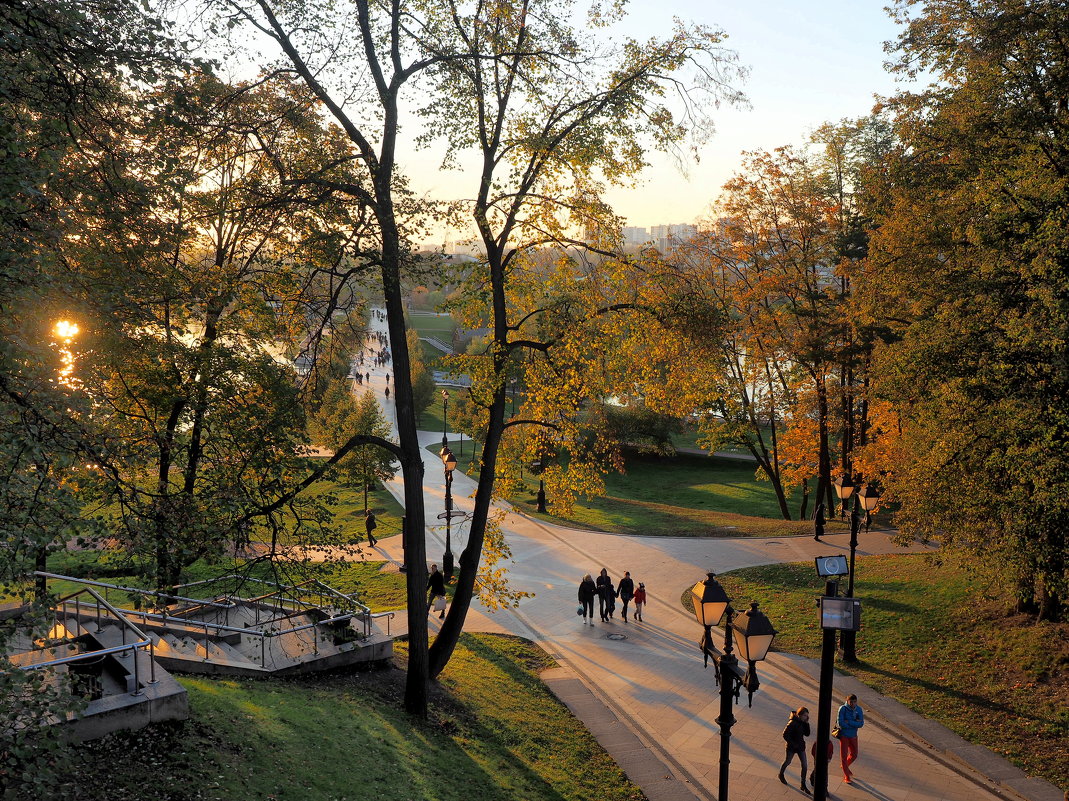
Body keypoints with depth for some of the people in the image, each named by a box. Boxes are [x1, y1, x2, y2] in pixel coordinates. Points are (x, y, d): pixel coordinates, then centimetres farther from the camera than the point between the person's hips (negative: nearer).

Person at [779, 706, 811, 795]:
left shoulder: (802, 722, -4)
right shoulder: (792, 723, -25)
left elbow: (807, 734, -3)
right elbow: (785, 735, -22)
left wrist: (807, 723, -15)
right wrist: (793, 744, -20)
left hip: (801, 746, 5)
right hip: (791, 747, -5)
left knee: (805, 766, 3)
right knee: (787, 762, 18)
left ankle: (803, 786, 15)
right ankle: (781, 774, 47)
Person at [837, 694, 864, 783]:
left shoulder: (859, 709, -6)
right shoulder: (843, 709, -18)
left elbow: (861, 724, -13)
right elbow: (840, 723, -23)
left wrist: (849, 722, -24)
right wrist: (854, 723, -19)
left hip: (853, 736, 5)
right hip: (844, 735, -5)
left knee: (854, 755, 17)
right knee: (844, 756, 1)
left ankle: (845, 766, 45)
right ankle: (846, 776, 14)